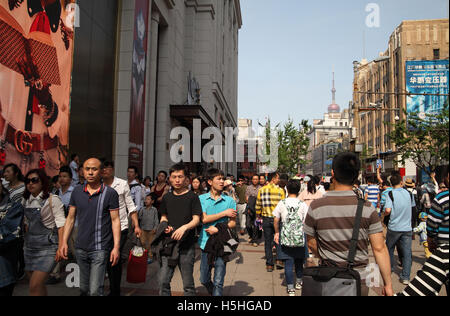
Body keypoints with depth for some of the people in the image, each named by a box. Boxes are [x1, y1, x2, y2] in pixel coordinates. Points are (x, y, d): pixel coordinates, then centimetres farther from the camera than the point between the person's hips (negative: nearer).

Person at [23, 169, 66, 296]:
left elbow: (61, 224, -11)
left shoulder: (52, 200, -9)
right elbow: (27, 223, 20)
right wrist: (26, 243, 18)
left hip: (48, 247, -6)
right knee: (38, 285, 11)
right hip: (30, 247, 6)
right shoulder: (27, 201, 10)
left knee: (35, 286, -12)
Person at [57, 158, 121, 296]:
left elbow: (115, 220, -7)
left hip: (100, 249, -4)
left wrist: (116, 247, -12)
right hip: (80, 248, 5)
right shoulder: (77, 191, 6)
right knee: (83, 289, 16)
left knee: (95, 291, -5)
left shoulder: (110, 193, -7)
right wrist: (64, 242, 5)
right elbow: (70, 218, 11)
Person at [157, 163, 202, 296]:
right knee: (163, 281, 4)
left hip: (187, 246, -3)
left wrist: (184, 227, -24)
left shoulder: (192, 197, -3)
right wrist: (164, 226, -1)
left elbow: (196, 220, -7)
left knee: (188, 284, 5)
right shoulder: (167, 197, 11)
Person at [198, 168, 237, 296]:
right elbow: (204, 219, -8)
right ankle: (213, 293, 41)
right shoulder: (202, 198, 2)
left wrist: (218, 229, -14)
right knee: (204, 280, 14)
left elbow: (232, 223, 2)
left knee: (218, 282, 0)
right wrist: (224, 213, -9)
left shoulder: (229, 200, 2)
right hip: (206, 243, 1)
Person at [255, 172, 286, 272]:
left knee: (268, 242, 8)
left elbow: (258, 205, 3)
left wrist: (258, 215, 17)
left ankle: (269, 264, 10)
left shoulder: (261, 190, -1)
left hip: (266, 219, 2)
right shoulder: (280, 190, -9)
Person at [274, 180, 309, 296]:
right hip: (299, 237, 1)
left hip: (285, 237, 0)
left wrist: (277, 232, 12)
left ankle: (291, 288, 3)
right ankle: (299, 282, 36)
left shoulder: (282, 203, -5)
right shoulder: (303, 204, -7)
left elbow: (276, 220, -1)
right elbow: (306, 222, -5)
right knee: (299, 260, 20)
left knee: (288, 263, 3)